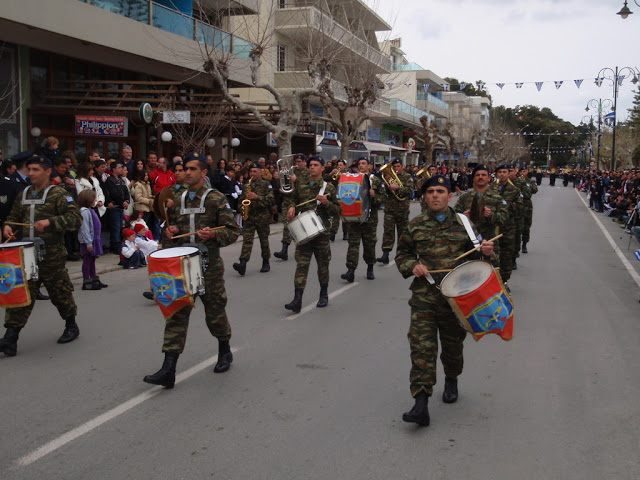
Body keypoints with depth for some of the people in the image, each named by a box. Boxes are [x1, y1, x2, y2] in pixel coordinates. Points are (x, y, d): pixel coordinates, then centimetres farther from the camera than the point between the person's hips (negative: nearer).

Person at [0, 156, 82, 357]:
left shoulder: (58, 194, -7)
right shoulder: (24, 194, 13)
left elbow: (76, 217, -17)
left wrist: (50, 222, -27)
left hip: (51, 255, -5)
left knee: (60, 292, 9)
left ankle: (71, 326, 30)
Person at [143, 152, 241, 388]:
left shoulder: (216, 199, -4)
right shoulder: (177, 199, 10)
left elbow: (233, 231, -5)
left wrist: (214, 234, -23)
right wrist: (170, 231, 2)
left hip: (209, 265, -4)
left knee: (214, 313, 10)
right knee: (176, 314, -2)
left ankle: (225, 353, 36)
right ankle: (168, 370, -3)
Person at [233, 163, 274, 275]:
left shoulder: (266, 185, 1)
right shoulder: (247, 185, 14)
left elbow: (270, 200, -10)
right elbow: (241, 200, 24)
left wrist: (257, 197, -20)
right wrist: (242, 207, 3)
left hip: (262, 216, -3)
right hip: (248, 216, 3)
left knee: (264, 240, 8)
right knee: (247, 239, -9)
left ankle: (266, 263, 22)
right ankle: (243, 263, -20)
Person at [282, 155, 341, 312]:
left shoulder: (329, 188, 2)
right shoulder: (300, 185, 9)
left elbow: (338, 211, 2)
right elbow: (291, 198, 24)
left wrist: (326, 203, -15)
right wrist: (291, 207, 2)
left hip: (322, 231, -1)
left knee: (323, 264, 10)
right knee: (301, 264, -6)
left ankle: (324, 295, 28)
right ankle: (297, 300, -10)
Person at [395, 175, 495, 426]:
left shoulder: (463, 223, 6)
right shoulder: (415, 226, 6)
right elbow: (401, 254, 15)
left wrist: (486, 252, -8)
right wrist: (412, 266, -6)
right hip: (424, 297, -1)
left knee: (453, 345, 15)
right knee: (421, 346, -10)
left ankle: (451, 380, 46)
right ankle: (421, 404, -11)